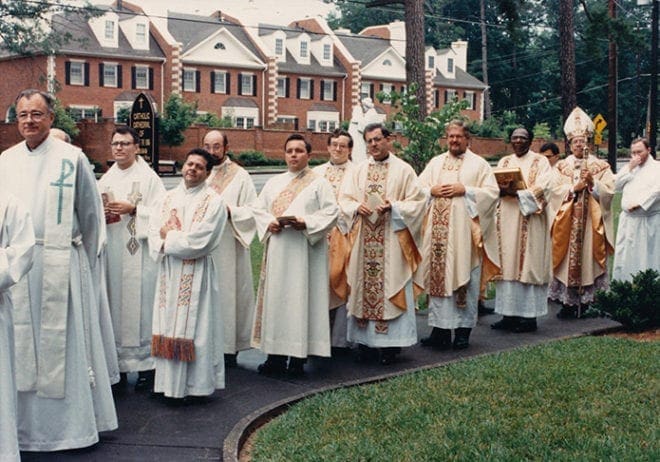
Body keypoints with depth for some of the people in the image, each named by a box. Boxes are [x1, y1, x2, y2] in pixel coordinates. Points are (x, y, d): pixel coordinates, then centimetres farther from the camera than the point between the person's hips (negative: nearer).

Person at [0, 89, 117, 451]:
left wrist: (84, 263, 5)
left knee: (62, 342, 2)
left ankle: (70, 420, 15)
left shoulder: (72, 159, -3)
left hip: (60, 264, -4)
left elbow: (91, 214, 1)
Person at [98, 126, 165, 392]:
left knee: (140, 305, -5)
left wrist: (133, 209, -15)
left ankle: (146, 364, 2)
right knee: (115, 306, 4)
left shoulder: (148, 177, 0)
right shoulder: (106, 180, 15)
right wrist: (101, 214, -4)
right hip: (112, 252, 5)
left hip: (139, 252, -5)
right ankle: (119, 365, 11)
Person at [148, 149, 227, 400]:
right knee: (168, 324, 8)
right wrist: (171, 243, -16)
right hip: (169, 273, 5)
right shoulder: (168, 197, 12)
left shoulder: (213, 201, -5)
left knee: (194, 327, -1)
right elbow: (154, 230, 3)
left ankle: (197, 384, 8)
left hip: (196, 273, -5)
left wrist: (169, 239, -7)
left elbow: (200, 241, -15)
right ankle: (169, 381, 17)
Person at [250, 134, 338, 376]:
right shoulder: (274, 182, 17)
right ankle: (276, 355, 9)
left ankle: (298, 357, 0)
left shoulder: (319, 183, 3)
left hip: (304, 251, -4)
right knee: (276, 297, 3)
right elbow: (258, 208, 14)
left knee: (301, 297, -5)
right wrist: (269, 222, -6)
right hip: (277, 250, 5)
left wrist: (306, 223, -18)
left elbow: (331, 212, -5)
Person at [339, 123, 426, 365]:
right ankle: (364, 340, 13)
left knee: (390, 287, -3)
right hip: (363, 242, 4)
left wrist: (393, 207, -16)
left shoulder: (403, 170, 1)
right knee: (363, 287, 5)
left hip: (392, 241, -3)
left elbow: (417, 202, -2)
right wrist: (357, 207, -9)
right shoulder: (359, 170, 12)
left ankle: (390, 343, 4)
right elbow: (344, 199, 11)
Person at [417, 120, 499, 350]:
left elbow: (492, 192, -4)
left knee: (464, 277, -1)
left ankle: (463, 330, 6)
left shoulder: (479, 164, 5)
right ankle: (440, 329, 8)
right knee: (438, 276, 2)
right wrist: (432, 190, -6)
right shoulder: (435, 163, 16)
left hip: (464, 230, -3)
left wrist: (465, 190, -12)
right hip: (438, 230, 3)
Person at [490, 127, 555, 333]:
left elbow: (542, 189, -11)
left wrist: (514, 192, -21)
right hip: (507, 219, 4)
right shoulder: (504, 162, 16)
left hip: (530, 221, -4)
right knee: (508, 265, 2)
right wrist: (502, 190, -17)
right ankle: (510, 314, 6)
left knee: (528, 264, -5)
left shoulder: (540, 162, 2)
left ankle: (529, 316, -1)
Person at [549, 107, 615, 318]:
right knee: (567, 259, -3)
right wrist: (575, 187, -13)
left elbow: (608, 192, -1)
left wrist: (592, 184, -15)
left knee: (588, 258, -1)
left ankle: (586, 301, 6)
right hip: (567, 223, 0)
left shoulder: (600, 166, 8)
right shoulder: (562, 166, 11)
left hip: (592, 222, 0)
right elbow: (556, 191, -1)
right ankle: (567, 302, 1)